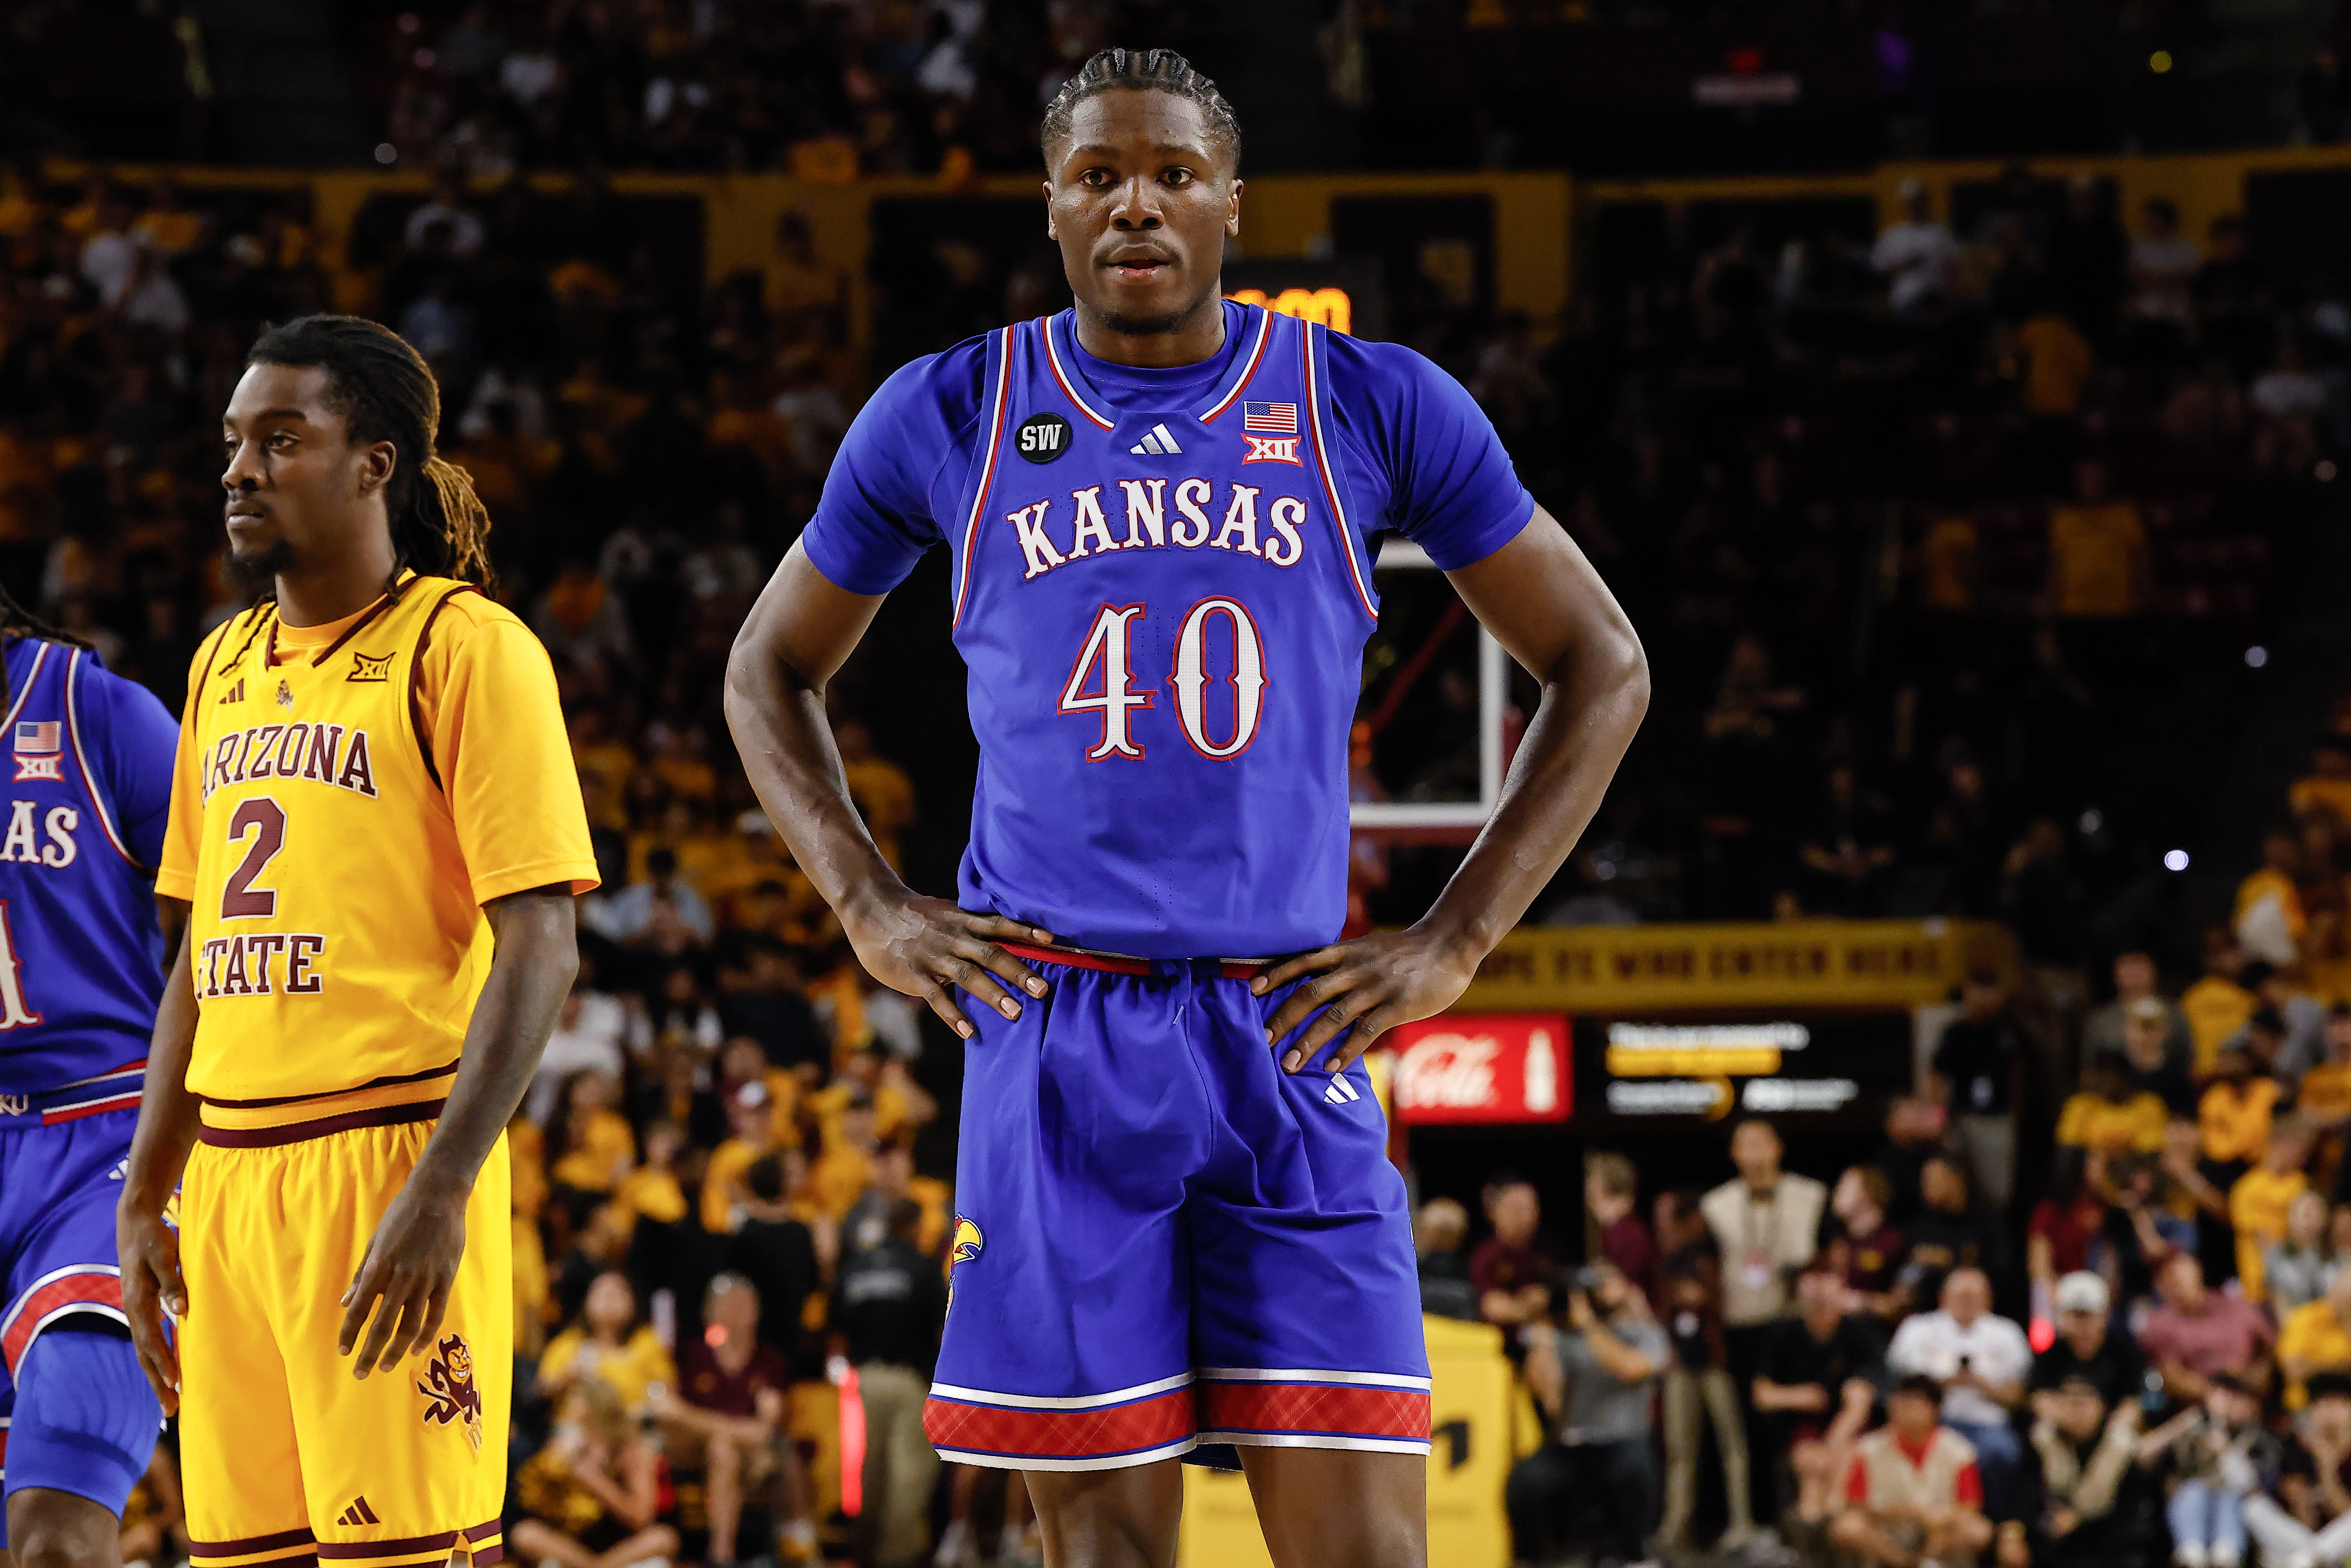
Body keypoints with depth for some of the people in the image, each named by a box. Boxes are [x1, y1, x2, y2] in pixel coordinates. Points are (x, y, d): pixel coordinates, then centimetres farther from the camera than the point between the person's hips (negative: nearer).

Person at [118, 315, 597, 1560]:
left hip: (387, 1154, -7)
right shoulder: (224, 666, 18)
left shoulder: (466, 649, -5)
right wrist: (143, 1200, 16)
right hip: (228, 1169, 7)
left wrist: (442, 1189, -20)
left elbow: (538, 951, -11)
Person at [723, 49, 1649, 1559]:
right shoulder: (949, 417, 7)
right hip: (1052, 1038, 0)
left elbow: (1601, 668, 11)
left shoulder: (1376, 409, 4)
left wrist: (1457, 941, 3)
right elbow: (772, 669, 21)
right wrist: (871, 907, 7)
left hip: (1290, 1033, 0)